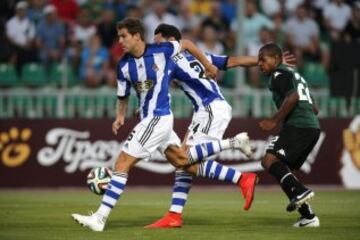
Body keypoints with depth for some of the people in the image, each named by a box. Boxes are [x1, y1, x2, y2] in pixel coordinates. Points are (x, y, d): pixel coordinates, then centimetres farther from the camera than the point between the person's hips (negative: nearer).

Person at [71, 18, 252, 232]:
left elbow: (186, 44, 4)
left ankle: (100, 218, -12)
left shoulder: (161, 51, -14)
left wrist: (208, 66, 15)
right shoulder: (124, 65, 1)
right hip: (149, 118, 8)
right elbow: (123, 96, 15)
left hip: (158, 118, -8)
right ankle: (232, 143, 27)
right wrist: (120, 116, -2)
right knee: (181, 160, 15)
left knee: (123, 163, -12)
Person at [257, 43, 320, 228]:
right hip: (313, 127, 10)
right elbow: (314, 108, 30)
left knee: (269, 160, -16)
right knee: (284, 170, 13)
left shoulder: (278, 74, 0)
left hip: (297, 126, -10)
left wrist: (274, 121, -16)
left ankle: (299, 191, -31)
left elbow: (293, 97, -18)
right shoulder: (294, 74, 29)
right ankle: (308, 217, 10)